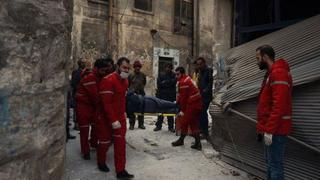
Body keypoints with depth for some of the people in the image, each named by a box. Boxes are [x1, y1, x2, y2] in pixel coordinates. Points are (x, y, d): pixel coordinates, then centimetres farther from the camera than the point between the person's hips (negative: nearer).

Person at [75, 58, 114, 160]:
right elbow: (94, 95, -25)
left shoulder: (100, 77, 5)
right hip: (83, 105, -8)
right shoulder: (90, 78, -23)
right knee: (84, 128, -2)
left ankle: (94, 144, 35)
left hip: (93, 104, 8)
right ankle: (85, 151, 6)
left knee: (96, 125, 15)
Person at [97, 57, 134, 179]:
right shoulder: (108, 80, -22)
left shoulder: (125, 81, 5)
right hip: (106, 118, -6)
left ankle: (120, 170, 13)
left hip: (120, 117, 6)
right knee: (105, 141, 12)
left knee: (120, 143, 5)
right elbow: (106, 103, -26)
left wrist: (122, 113, 15)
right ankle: (101, 162, 39)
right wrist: (113, 120, -26)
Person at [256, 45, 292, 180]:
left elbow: (279, 105, -24)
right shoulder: (271, 73, 17)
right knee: (271, 163, 18)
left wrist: (269, 130, -23)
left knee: (275, 165, -3)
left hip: (275, 130, -10)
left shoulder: (278, 73, -15)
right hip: (271, 128, 10)